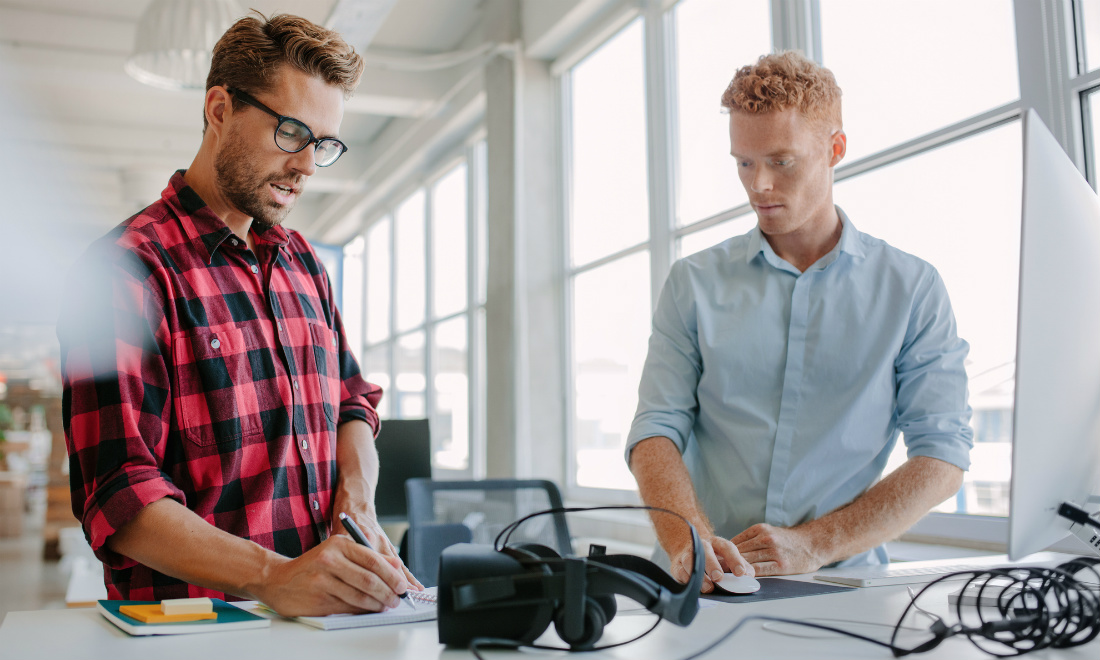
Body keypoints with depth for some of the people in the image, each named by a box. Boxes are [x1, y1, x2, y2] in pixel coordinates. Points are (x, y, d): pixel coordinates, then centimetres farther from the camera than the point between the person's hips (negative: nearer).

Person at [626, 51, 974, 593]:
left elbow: (943, 457, 0)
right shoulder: (694, 283, 8)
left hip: (840, 584, -1)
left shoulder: (912, 289, 6)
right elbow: (656, 431, 1)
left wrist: (814, 544, -11)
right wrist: (689, 541, -18)